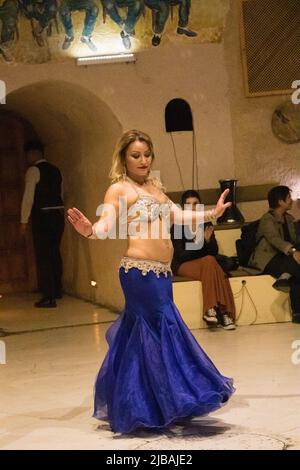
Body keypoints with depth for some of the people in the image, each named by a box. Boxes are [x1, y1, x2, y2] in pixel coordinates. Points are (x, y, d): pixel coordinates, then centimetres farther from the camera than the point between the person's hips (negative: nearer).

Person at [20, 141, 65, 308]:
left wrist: (24, 220, -9)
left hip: (42, 216, -7)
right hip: (59, 214, 7)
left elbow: (29, 197, -13)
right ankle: (57, 290, 32)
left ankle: (49, 297, -4)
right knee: (54, 252, 19)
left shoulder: (34, 170, -8)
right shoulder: (55, 170, 13)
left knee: (43, 256, -3)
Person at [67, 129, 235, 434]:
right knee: (164, 329, -6)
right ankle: (171, 401, 4)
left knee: (142, 334, 11)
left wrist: (213, 213, 20)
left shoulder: (155, 187, 18)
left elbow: (178, 216, 19)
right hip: (139, 271, -8)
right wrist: (90, 230, -39)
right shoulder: (119, 189, -6)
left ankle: (138, 407, 20)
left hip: (161, 272, 8)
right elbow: (106, 224, -18)